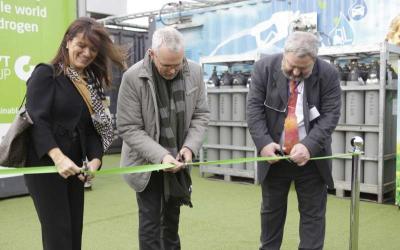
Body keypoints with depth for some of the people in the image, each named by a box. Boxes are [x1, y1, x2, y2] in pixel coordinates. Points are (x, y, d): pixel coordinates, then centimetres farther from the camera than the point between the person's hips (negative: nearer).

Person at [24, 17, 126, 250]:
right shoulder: (46, 74, -7)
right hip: (44, 164, -6)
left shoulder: (92, 84, 12)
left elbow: (94, 127, 8)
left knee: (75, 230, 10)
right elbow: (37, 121, -16)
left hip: (73, 167, 6)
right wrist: (58, 157, -28)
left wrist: (95, 159, -10)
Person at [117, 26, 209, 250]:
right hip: (147, 163, -3)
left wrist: (190, 146, -14)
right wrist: (160, 156, -26)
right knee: (150, 221, 2)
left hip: (177, 161, 4)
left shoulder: (194, 72, -8)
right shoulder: (133, 78, -19)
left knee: (172, 218, 18)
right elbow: (129, 128, -17)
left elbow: (201, 114, 1)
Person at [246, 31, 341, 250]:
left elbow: (330, 114, -10)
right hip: (274, 155, 1)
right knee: (271, 210, 15)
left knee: (313, 213, 6)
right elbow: (254, 109, -8)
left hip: (311, 158, 0)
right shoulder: (264, 68, -7)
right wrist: (264, 143, -20)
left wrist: (308, 146, -23)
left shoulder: (328, 74, -8)